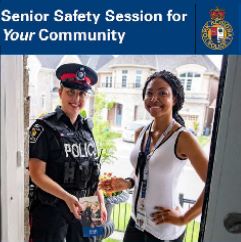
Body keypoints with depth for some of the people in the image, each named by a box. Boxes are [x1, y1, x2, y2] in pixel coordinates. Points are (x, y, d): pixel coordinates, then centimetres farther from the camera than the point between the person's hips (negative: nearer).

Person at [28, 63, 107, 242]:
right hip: (50, 209, -5)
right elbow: (37, 174, -16)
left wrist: (101, 202, 6)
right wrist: (67, 197, -25)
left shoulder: (86, 128, 4)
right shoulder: (44, 127, -12)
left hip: (83, 208, 5)